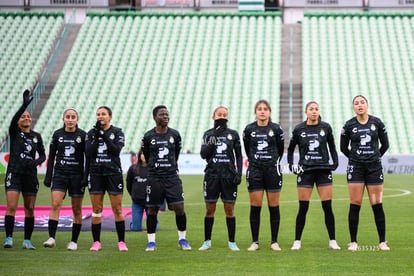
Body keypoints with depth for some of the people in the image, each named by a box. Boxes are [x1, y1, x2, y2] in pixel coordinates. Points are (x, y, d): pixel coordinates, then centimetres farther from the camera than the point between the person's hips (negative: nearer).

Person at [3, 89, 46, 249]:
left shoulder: (37, 136, 12)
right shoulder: (14, 133, 3)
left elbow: (42, 155, 17)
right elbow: (14, 118, -17)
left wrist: (37, 162, -6)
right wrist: (25, 103, -28)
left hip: (30, 175, 3)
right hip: (14, 173, -3)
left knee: (30, 209, 3)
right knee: (11, 207, -13)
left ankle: (27, 241, 10)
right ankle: (9, 238, -11)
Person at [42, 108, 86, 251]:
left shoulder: (82, 135, 0)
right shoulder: (57, 134, 5)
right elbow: (51, 156, 9)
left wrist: (86, 177, -7)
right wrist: (48, 176, 4)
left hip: (77, 175, -1)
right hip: (60, 173, 1)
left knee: (77, 209, 3)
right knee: (55, 204, -14)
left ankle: (74, 241, 10)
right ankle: (51, 238, -18)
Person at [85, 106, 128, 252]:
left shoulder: (117, 132, 3)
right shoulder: (91, 133, 8)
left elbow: (116, 150, -12)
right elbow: (88, 153, -4)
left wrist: (104, 135, -14)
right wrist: (96, 135, -10)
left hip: (114, 173, -2)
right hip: (96, 174, 2)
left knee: (117, 209, -2)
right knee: (96, 209, 2)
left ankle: (121, 242, 4)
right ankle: (96, 242, 8)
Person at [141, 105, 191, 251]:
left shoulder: (175, 135, 4)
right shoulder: (148, 136, -1)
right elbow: (145, 157, 11)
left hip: (172, 177, 1)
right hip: (154, 178, -1)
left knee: (179, 208, -6)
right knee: (152, 210, 2)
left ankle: (182, 239, 8)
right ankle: (151, 241, 14)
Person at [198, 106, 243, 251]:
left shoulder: (233, 134, 6)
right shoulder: (208, 134, 8)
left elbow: (239, 156, 8)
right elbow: (203, 154, -2)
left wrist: (239, 173, -2)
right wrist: (213, 139, -11)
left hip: (229, 176, -1)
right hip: (212, 174, 1)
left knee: (229, 209, 0)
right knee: (210, 209, 3)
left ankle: (232, 242, 6)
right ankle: (207, 241, 12)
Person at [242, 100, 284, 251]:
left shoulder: (276, 129, 0)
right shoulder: (249, 129, 2)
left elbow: (280, 149, 12)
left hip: (273, 170, 0)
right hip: (254, 171, 1)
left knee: (274, 206, 1)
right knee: (255, 206, 0)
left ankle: (274, 241, 8)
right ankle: (255, 242, 7)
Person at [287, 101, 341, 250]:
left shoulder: (326, 127, 2)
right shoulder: (298, 129, 1)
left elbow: (332, 146, 14)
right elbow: (290, 149, 13)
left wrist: (335, 162, 2)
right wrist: (291, 165, 2)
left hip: (323, 170, 1)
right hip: (305, 171, -1)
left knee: (327, 207, -1)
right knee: (303, 208, 0)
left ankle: (332, 241, 7)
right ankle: (297, 241, 8)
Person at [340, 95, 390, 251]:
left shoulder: (377, 122, 1)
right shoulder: (349, 125, -1)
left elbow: (385, 144, 11)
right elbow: (343, 148, 9)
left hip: (374, 167, 1)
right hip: (355, 168, 0)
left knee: (377, 205, 0)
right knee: (355, 205, -3)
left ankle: (382, 242, 6)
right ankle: (353, 242, 3)